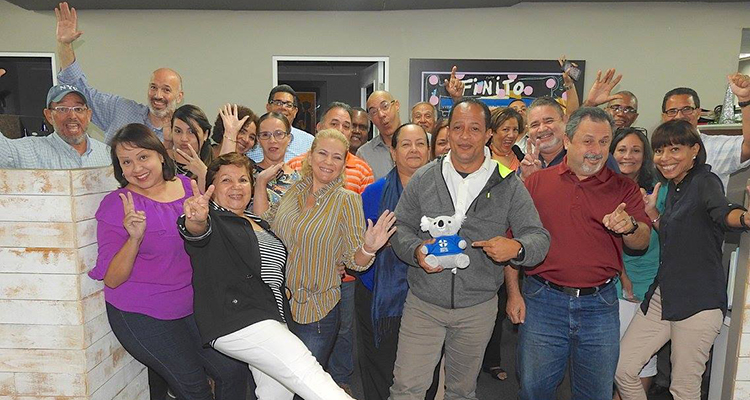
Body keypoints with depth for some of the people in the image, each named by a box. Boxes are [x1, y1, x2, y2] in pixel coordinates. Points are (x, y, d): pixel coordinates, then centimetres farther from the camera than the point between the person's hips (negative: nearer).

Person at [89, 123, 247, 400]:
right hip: (141, 315, -4)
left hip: (191, 307, 5)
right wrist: (134, 238, -29)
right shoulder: (116, 205, -11)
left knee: (234, 370, 3)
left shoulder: (188, 186, 1)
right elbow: (112, 279, -14)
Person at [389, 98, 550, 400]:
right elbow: (400, 228, 3)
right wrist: (416, 250, -19)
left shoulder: (508, 185, -3)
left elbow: (539, 238, -3)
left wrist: (517, 248, -26)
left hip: (478, 307, 1)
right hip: (423, 303, 0)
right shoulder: (423, 179, -1)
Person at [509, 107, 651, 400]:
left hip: (600, 305, 2)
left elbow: (643, 242, -1)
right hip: (543, 301, -1)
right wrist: (513, 293, -1)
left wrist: (629, 227, -24)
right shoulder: (536, 183, 1)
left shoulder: (624, 189, 4)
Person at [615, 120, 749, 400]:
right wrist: (650, 212, 6)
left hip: (699, 300, -7)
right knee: (622, 368, 5)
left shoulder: (705, 181, -11)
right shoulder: (674, 187, 13)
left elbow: (723, 212, -34)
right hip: (663, 295, 8)